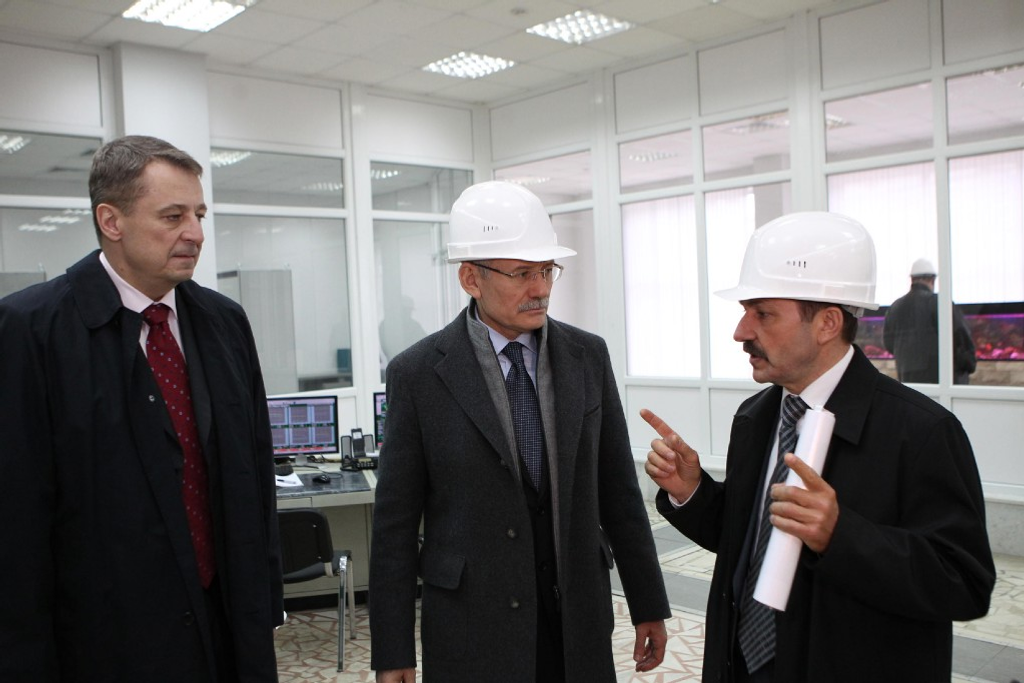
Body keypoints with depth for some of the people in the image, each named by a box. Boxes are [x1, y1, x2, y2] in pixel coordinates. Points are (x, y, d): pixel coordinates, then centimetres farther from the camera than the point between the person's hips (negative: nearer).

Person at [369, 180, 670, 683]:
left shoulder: (588, 356, 0)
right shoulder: (417, 374, -9)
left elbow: (618, 489, 5)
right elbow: (395, 522, -6)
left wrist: (648, 604, 8)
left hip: (579, 618, 3)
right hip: (471, 631, -2)